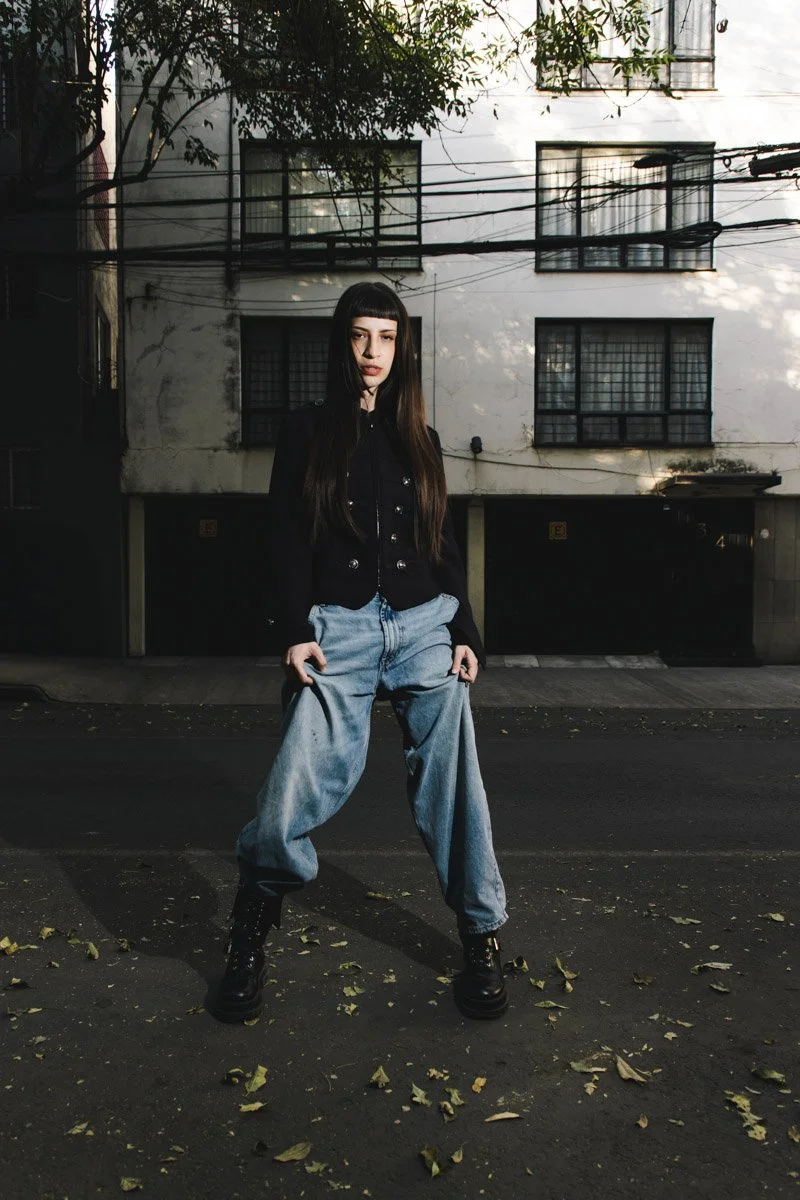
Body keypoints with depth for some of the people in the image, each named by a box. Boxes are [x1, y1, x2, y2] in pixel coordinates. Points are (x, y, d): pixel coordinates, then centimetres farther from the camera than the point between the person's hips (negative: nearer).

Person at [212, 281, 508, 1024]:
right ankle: (252, 930, 13)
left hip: (426, 624, 2)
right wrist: (296, 631, -8)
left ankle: (480, 939, 13)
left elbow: (444, 544, 15)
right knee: (303, 780, -11)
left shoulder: (419, 440, 15)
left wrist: (464, 631, 5)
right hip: (338, 627, -2)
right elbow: (287, 541, 3)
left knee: (450, 783, -1)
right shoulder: (306, 433, 9)